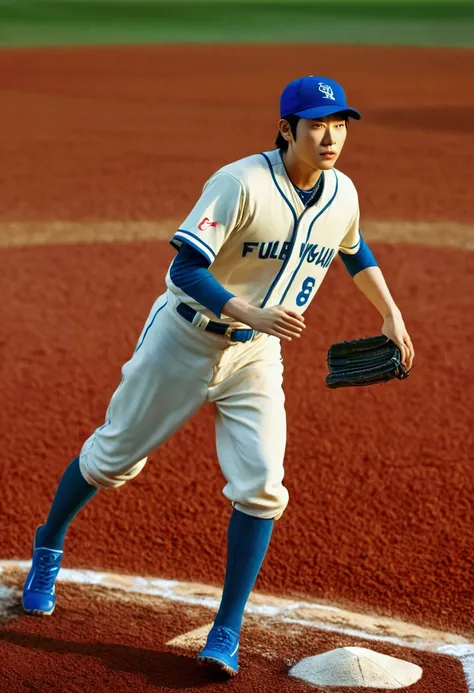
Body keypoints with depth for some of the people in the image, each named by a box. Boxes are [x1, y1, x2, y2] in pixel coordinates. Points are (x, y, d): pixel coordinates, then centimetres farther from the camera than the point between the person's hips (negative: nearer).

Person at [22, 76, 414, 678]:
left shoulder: (342, 194, -3)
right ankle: (48, 547, 40)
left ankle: (227, 632, 2)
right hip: (186, 340, -4)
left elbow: (354, 250, 20)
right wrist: (253, 314, -40)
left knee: (260, 486, -10)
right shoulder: (241, 184, -24)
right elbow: (185, 269, -28)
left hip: (256, 357, 4)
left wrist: (391, 316, 15)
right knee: (113, 457, 11)